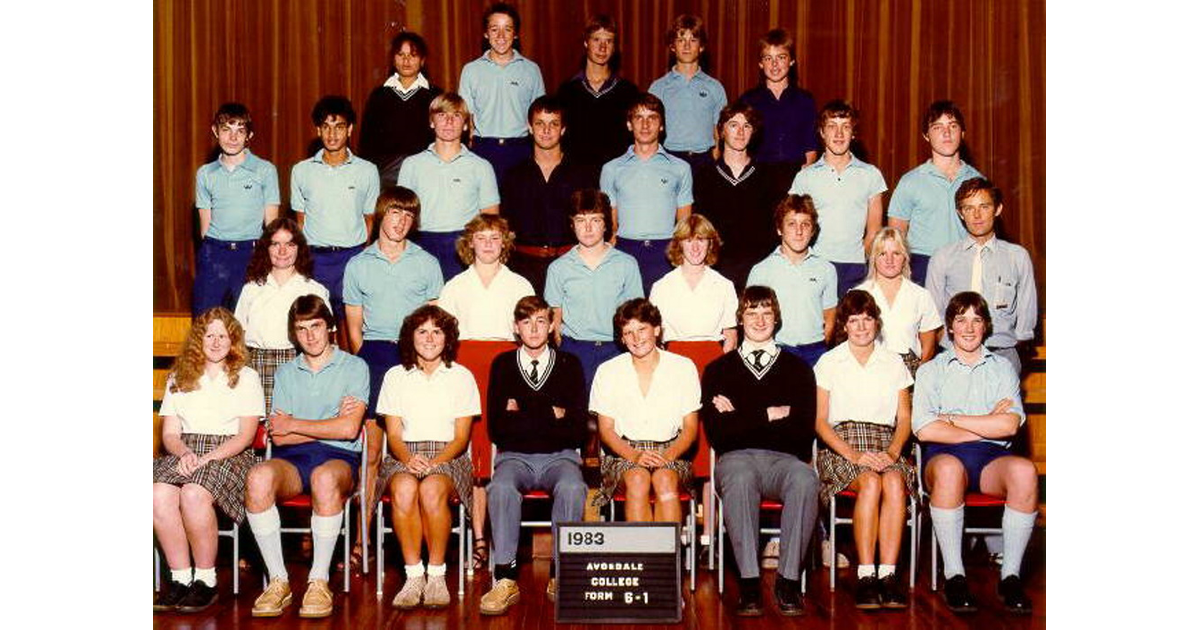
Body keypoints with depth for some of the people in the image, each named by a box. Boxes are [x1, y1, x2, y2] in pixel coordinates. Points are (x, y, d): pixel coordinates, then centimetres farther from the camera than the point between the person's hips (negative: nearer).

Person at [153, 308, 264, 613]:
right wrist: (184, 453, -10)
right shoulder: (178, 378, 19)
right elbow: (169, 433, 13)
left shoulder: (246, 377, 9)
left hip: (229, 454, -3)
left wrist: (208, 457, -15)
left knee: (193, 494, -35)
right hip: (185, 453, 3)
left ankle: (206, 580, -21)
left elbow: (245, 436, 0)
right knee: (160, 494, -31)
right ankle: (180, 577, -21)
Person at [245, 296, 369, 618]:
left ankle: (320, 581, -28)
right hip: (292, 458, 3)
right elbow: (279, 437, 8)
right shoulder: (285, 373, 20)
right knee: (258, 477, -32)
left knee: (325, 478, -40)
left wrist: (293, 425, 2)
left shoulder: (354, 367, 9)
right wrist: (329, 425, -1)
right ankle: (278, 581, -24)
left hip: (339, 457, -3)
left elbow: (349, 429, -5)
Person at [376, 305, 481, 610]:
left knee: (432, 489, -36)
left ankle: (437, 574, -23)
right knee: (404, 488, -35)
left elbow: (462, 437, 4)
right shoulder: (395, 376, 14)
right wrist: (408, 459, -15)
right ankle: (413, 574, -26)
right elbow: (393, 435, 7)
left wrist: (435, 462, -15)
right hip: (403, 456, 1)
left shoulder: (461, 377, 10)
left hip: (448, 456, -1)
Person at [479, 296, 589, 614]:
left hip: (560, 457, 0)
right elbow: (496, 430, -1)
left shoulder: (569, 365, 8)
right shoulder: (503, 366, 10)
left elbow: (578, 431, -2)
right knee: (501, 488, -34)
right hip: (515, 457, 0)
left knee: (572, 488, -34)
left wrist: (523, 417, -4)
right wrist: (550, 417, -6)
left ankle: (561, 576, -25)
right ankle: (505, 580, -30)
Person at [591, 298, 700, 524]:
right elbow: (606, 429, 4)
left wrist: (669, 455, -15)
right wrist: (634, 456, -15)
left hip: (671, 451, 0)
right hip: (623, 452, 0)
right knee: (637, 480, -33)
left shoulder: (684, 368, 5)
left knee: (665, 480, -33)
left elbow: (690, 428, 5)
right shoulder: (608, 371, 6)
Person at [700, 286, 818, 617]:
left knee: (804, 478, -35)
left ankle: (788, 580, -28)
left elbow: (803, 430, 2)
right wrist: (770, 414, -1)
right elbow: (717, 433, 1)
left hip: (784, 458, 1)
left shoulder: (798, 369, 18)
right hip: (736, 457, -1)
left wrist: (740, 418, 0)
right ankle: (748, 583, -34)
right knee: (739, 478, -37)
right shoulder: (718, 370, 17)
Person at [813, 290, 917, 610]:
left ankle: (888, 574, -33)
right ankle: (865, 576, -32)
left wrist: (892, 452, -9)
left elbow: (904, 418, 12)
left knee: (895, 482, -32)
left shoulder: (894, 362, 17)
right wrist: (854, 455, -13)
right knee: (871, 482, -33)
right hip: (841, 440, -2)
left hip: (885, 439, 2)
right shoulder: (829, 362, 9)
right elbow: (820, 420, 2)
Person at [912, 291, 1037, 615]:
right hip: (946, 455, -1)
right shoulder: (931, 371, 15)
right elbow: (924, 430, -2)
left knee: (1024, 470, -33)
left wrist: (953, 420, -2)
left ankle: (1010, 575, -24)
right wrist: (986, 425, -2)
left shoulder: (1002, 368, 18)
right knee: (948, 467, -38)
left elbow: (1010, 425, 0)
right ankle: (954, 576, -30)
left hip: (992, 457, 2)